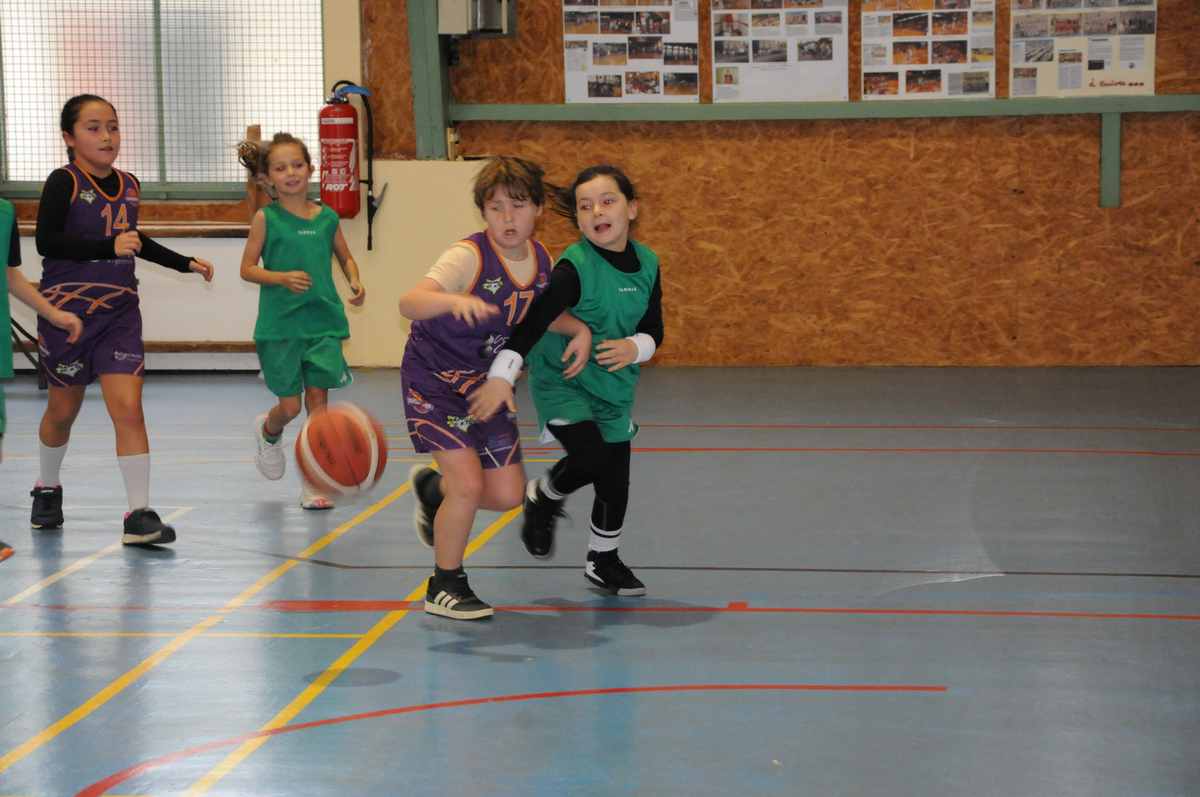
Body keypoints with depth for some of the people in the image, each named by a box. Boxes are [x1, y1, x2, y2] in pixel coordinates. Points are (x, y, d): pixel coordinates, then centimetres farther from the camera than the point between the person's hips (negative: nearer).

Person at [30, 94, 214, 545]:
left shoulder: (129, 185, 8)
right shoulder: (63, 183, -9)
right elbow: (46, 241, -21)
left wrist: (186, 263, 26)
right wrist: (108, 247, -30)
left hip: (119, 312, 3)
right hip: (66, 311, -3)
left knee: (129, 409, -11)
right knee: (64, 410, 13)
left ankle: (139, 515, -12)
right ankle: (48, 490, 39)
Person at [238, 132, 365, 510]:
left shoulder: (327, 217, 5)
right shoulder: (266, 218, -4)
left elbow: (345, 257, 19)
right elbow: (247, 269, -3)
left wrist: (355, 281, -1)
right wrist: (282, 278, -19)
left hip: (323, 321, 2)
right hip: (280, 323, -2)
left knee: (318, 397, -1)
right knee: (290, 405, 0)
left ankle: (313, 480, 9)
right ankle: (268, 432, 37)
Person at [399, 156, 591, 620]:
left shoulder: (540, 259, -5)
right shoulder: (469, 257, -26)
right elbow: (409, 303, -40)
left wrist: (580, 329, -5)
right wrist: (454, 301, -61)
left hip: (487, 382, 7)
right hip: (435, 378, -6)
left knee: (507, 494, 5)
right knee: (468, 483, -17)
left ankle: (433, 489, 35)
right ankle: (445, 587, 5)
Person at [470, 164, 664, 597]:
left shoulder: (647, 264, -2)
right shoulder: (575, 267, -20)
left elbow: (654, 330, 5)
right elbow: (533, 321, -27)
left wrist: (635, 347, -18)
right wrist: (501, 376, -36)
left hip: (613, 386, 6)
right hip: (562, 382, -6)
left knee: (616, 480, 9)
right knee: (591, 455, -27)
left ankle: (603, 561, 32)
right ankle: (543, 497, 6)